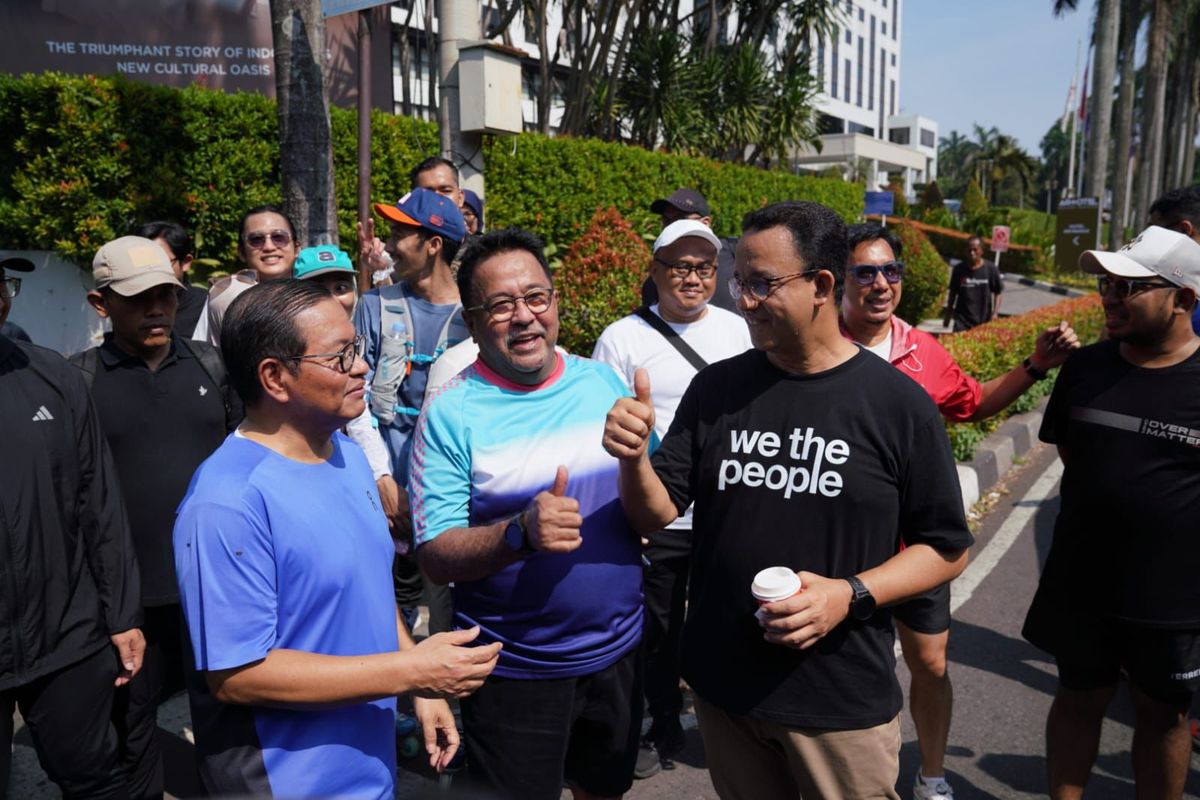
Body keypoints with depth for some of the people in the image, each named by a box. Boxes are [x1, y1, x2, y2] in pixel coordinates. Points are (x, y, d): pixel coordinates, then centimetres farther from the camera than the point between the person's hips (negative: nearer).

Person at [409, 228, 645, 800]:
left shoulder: (604, 382, -2)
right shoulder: (451, 413, -14)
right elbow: (434, 557, -15)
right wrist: (520, 532, -32)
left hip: (617, 652, 4)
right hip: (513, 670, -4)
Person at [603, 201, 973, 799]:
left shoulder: (898, 403, -10)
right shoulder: (717, 388, -1)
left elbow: (947, 548, -4)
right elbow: (655, 516, -1)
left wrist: (852, 594, -18)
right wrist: (634, 459, -21)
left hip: (844, 702, -2)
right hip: (722, 685, 3)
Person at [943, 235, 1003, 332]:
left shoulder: (991, 269, -4)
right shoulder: (958, 269, -2)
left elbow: (997, 293, 3)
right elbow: (953, 293, 8)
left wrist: (995, 313, -6)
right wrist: (948, 316, 11)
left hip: (983, 320, 0)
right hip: (962, 320, 0)